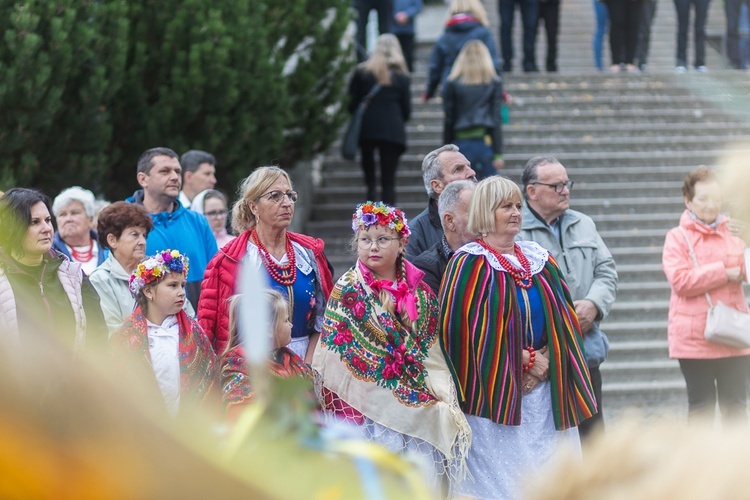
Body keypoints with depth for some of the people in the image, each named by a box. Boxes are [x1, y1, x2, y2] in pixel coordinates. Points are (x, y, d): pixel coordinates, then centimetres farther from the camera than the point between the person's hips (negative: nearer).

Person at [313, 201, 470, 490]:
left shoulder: (419, 292, 10)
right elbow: (335, 353, -3)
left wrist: (442, 398, 1)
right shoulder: (348, 291, -1)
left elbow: (432, 352, 12)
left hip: (420, 412, 4)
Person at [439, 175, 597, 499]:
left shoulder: (540, 260, 14)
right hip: (496, 393, -5)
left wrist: (546, 359, -6)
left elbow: (565, 318, 11)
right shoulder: (469, 264, -4)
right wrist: (526, 359, -12)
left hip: (545, 389, 5)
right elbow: (473, 327, -12)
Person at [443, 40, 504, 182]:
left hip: (460, 142, 0)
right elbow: (497, 119, -1)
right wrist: (498, 153, -1)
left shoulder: (453, 83, 2)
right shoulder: (494, 82, 2)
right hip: (486, 142, 0)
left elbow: (448, 119, 3)